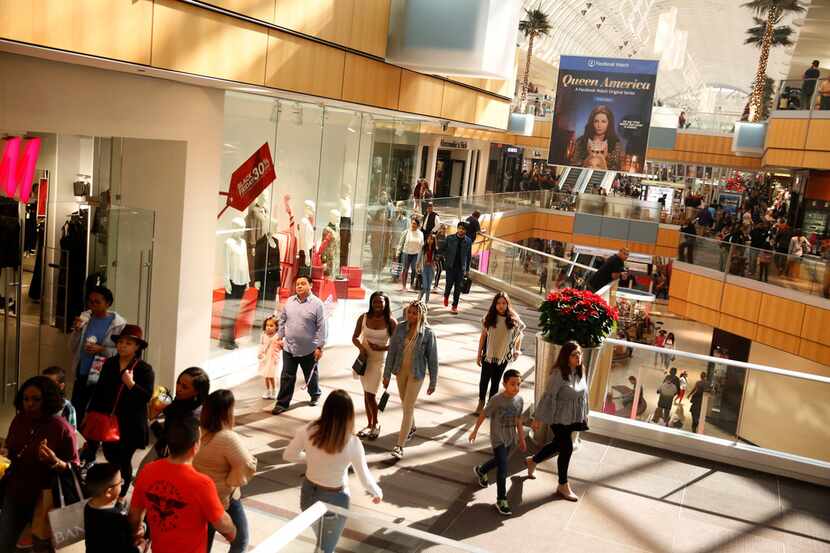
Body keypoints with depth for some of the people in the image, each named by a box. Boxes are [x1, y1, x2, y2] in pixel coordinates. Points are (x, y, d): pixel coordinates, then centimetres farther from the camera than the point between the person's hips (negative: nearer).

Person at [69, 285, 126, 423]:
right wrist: (77, 330, -9)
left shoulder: (119, 324, -9)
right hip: (81, 374, 5)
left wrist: (101, 349, -21)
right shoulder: (85, 318, 5)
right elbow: (73, 347, 7)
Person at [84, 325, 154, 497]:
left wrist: (131, 384, -28)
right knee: (110, 456, 12)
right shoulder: (109, 364, 7)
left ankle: (121, 496, 19)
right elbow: (99, 390, 13)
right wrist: (91, 412, 11)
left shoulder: (144, 369, -9)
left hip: (130, 425, -5)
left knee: (123, 460, 3)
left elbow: (147, 396, -17)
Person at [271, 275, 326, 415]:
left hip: (309, 350, -3)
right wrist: (280, 337, 9)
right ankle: (282, 403, 13)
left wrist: (319, 347, -13)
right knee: (287, 377, 5)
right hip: (289, 347, 3)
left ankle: (315, 395, 40)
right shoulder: (289, 301, 3)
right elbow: (282, 320, 12)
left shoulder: (317, 303, -11)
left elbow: (321, 327, -12)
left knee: (311, 376, 16)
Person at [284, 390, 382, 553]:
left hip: (308, 493, 4)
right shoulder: (352, 444, -26)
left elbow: (288, 455, -5)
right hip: (334, 499, -4)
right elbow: (365, 479, -13)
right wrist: (378, 492, 8)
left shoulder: (308, 430, -20)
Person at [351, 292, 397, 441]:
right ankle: (369, 425, 27)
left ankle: (376, 423, 18)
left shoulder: (391, 322, -11)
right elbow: (355, 337, 4)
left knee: (370, 394, -5)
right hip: (364, 359, 4)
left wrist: (381, 348, -20)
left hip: (379, 360, -4)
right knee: (366, 393, 13)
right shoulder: (364, 318, -3)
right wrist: (361, 347, -15)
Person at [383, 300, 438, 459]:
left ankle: (399, 445, 2)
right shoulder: (400, 328, -9)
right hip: (401, 371, 4)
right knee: (405, 403, 22)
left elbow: (432, 359, -9)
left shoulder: (428, 334, -16)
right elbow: (392, 351, -3)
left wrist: (433, 383, -5)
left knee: (408, 408, -4)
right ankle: (411, 428, 49)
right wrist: (387, 374, -1)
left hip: (416, 374, -4)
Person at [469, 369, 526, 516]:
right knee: (502, 468, -9)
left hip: (511, 439, 6)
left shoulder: (519, 400, -6)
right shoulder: (496, 400, -22)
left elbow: (518, 420, 7)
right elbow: (483, 415, -9)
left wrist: (521, 439, 13)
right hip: (498, 439, -6)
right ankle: (501, 501, 1)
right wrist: (475, 431, 0)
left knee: (499, 460, 25)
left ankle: (480, 471, 55)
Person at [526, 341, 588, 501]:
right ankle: (563, 485, 20)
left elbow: (584, 394, 10)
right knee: (566, 448, 1)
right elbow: (548, 396, -22)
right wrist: (539, 419, -18)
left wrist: (585, 414, 17)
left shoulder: (581, 371, -2)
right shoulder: (558, 373, -24)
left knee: (558, 444, 21)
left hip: (574, 418, 8)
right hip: (559, 418, -7)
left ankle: (532, 461, 45)